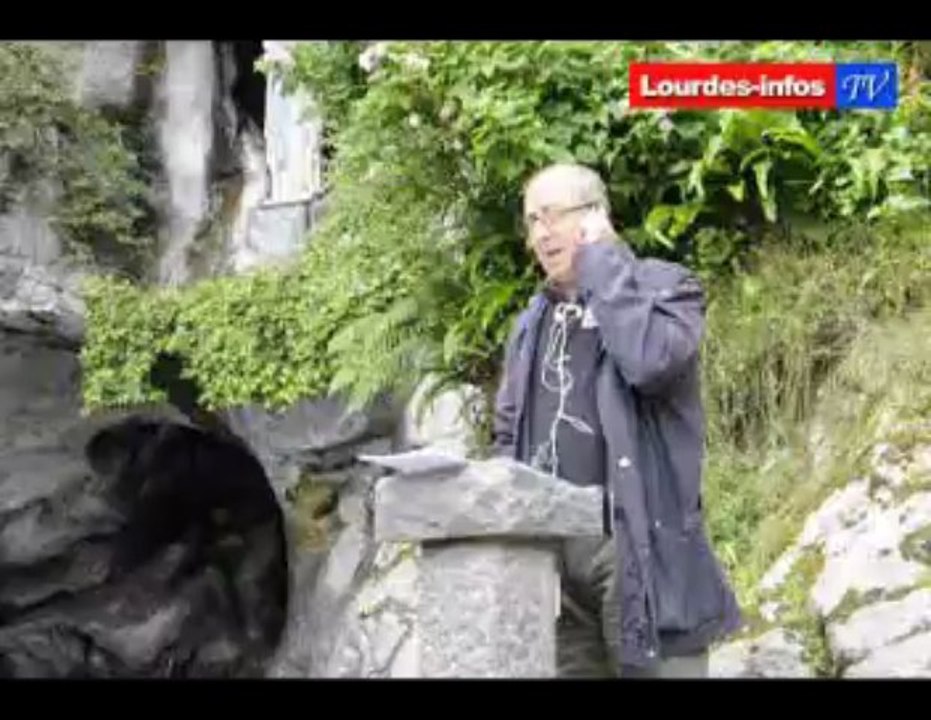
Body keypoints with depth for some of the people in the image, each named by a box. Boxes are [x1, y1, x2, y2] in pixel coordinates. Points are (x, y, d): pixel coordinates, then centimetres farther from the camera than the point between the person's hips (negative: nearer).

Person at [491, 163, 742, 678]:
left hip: (636, 545, -5)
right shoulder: (533, 320, 19)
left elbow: (650, 362, -22)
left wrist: (601, 261, -11)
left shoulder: (664, 285, 1)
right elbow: (508, 430, 23)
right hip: (548, 548, 6)